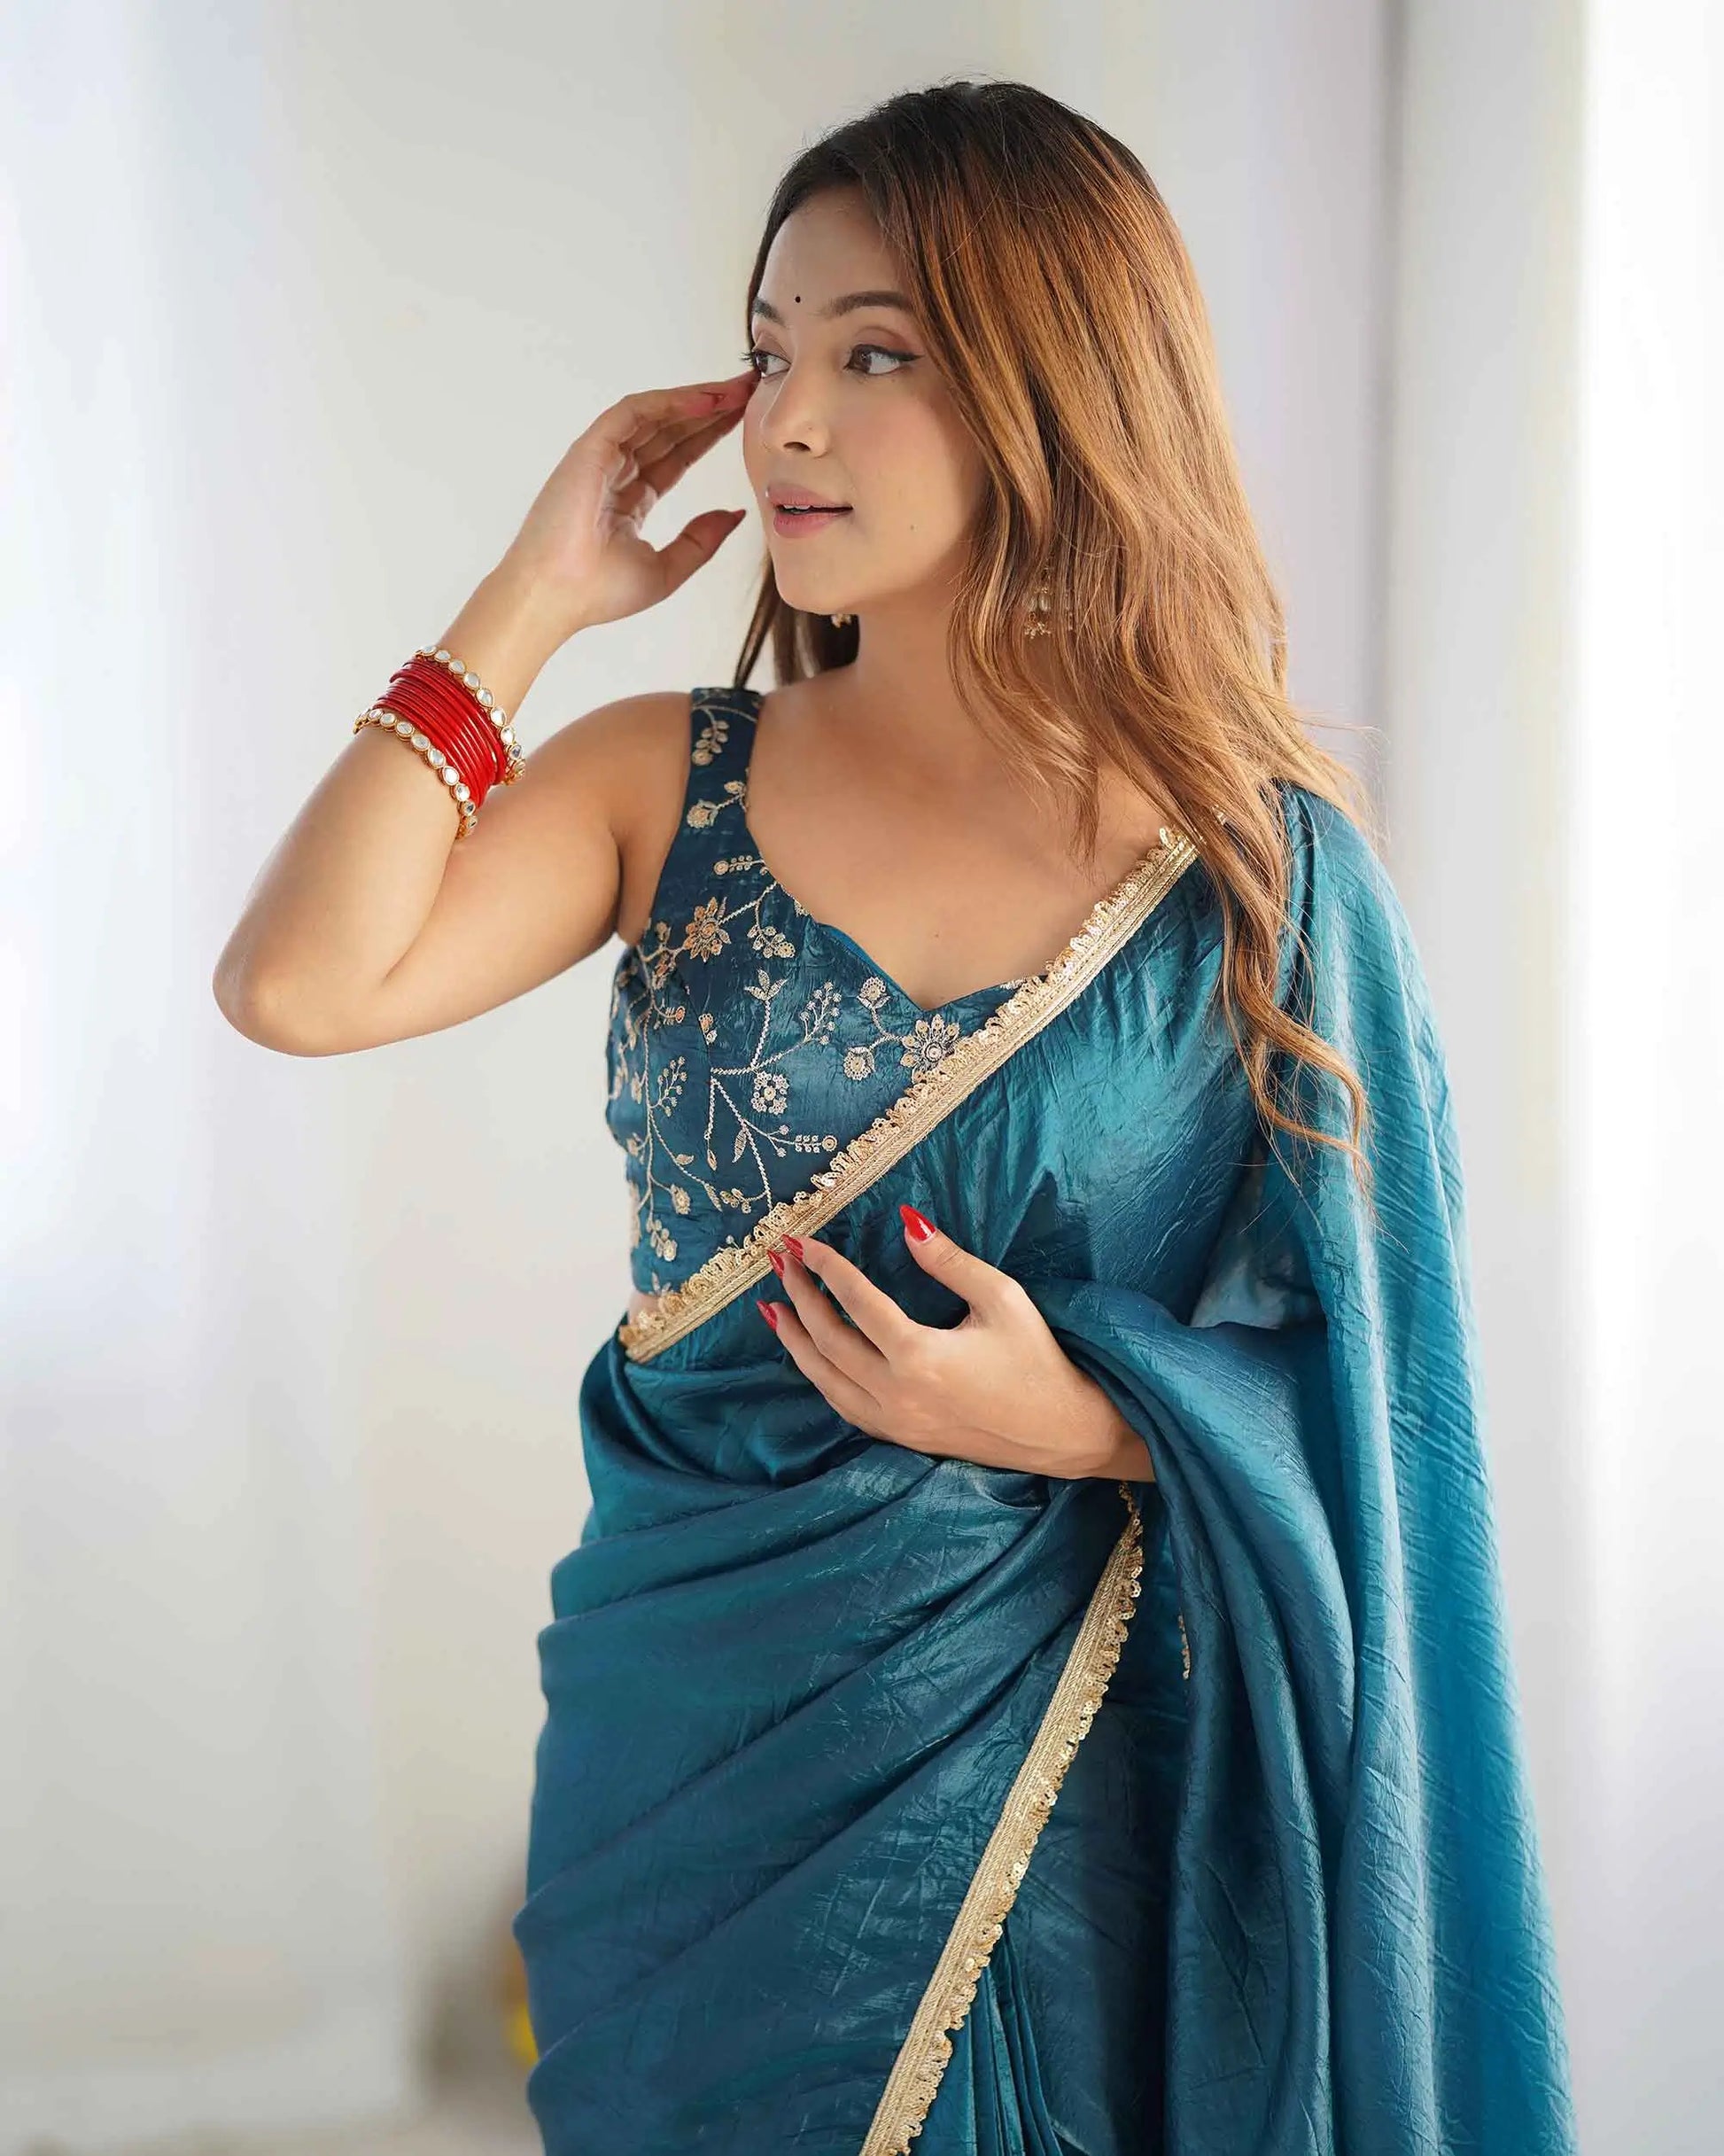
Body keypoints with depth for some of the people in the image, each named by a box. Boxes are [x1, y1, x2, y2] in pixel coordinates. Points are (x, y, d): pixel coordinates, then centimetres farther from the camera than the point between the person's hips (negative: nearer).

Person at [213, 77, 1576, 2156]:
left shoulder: (1267, 852, -9)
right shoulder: (668, 782, -3)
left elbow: (1366, 1367, -3)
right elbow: (299, 985, -19)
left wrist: (1082, 1421, -21)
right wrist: (532, 597, -13)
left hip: (1061, 1745, -1)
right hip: (691, 1728, 2)